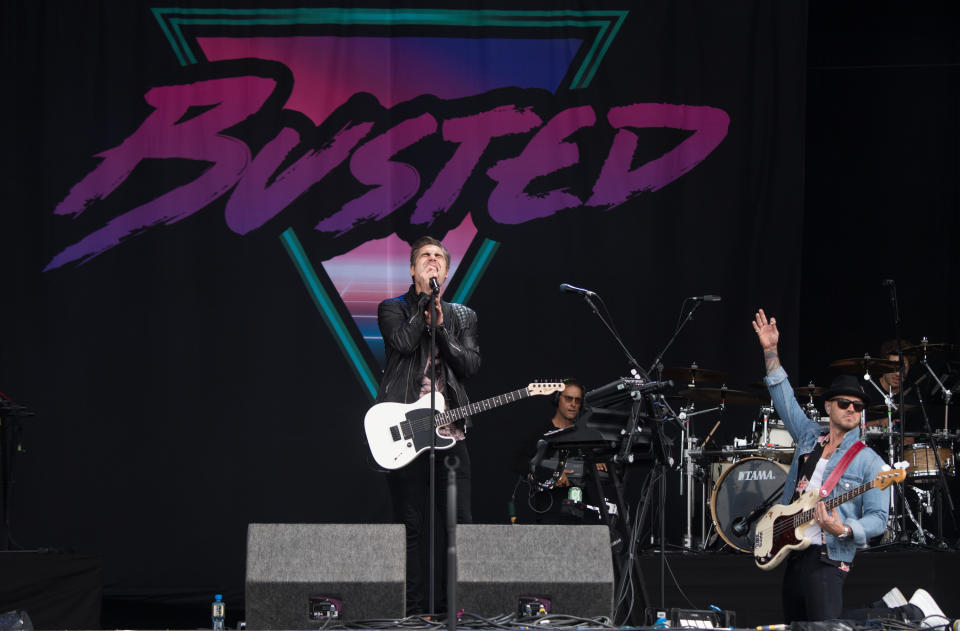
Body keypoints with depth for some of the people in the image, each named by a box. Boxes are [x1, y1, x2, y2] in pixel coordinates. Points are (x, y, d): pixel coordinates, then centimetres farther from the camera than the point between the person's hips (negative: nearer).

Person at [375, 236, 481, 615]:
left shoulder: (462, 317, 18)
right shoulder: (393, 309, 8)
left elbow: (471, 365, 3)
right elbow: (404, 341, -13)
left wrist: (440, 327, -8)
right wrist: (427, 297, -6)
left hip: (450, 429, 3)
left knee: (458, 521, -3)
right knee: (411, 523, -1)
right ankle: (415, 609, 2)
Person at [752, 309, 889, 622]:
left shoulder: (868, 461, -2)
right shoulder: (809, 436, 14)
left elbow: (878, 518, -7)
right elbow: (783, 395, 17)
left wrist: (844, 530, -26)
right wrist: (771, 351, 11)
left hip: (827, 559, -6)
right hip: (792, 553, 6)